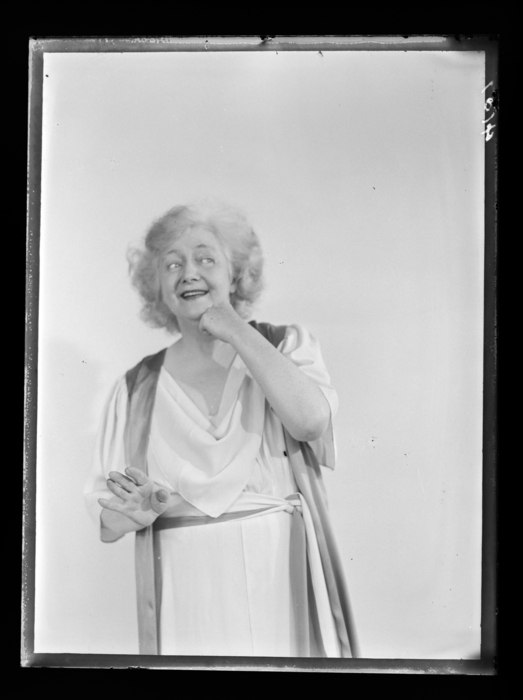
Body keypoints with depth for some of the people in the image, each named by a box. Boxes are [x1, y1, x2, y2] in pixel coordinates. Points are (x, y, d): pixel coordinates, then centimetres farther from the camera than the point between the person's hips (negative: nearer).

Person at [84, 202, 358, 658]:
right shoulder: (136, 388, 3)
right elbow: (107, 525, 5)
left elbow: (309, 418, -21)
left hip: (282, 576, -1)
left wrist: (237, 331, -12)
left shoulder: (287, 346, 1)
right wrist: (138, 510, -18)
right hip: (186, 592, 1)